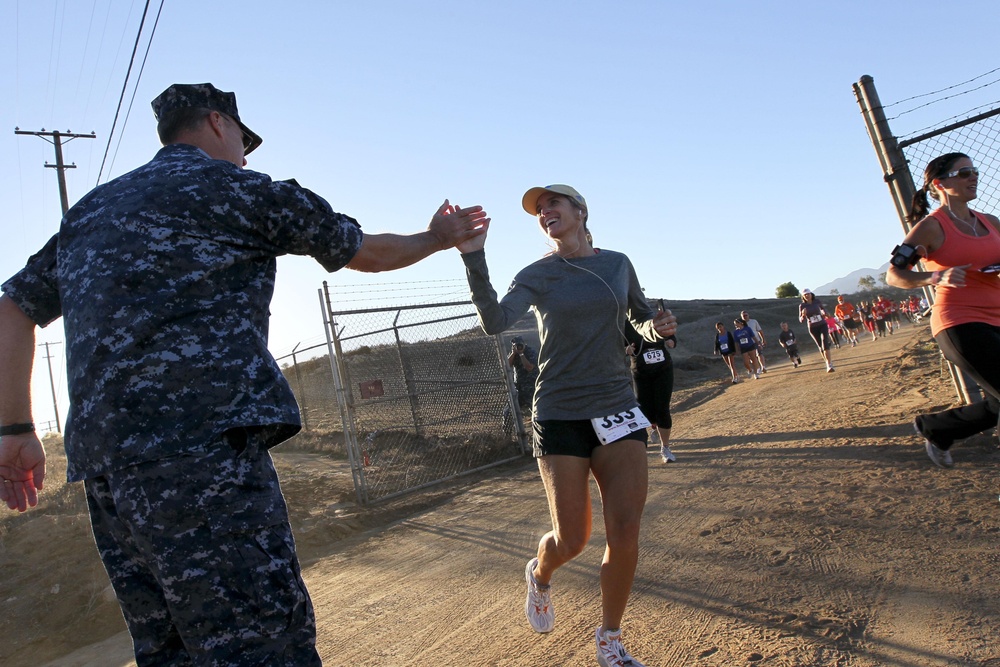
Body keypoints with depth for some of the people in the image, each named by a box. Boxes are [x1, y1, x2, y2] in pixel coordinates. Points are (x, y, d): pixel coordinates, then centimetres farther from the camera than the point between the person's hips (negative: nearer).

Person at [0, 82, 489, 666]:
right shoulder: (237, 187, 6)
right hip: (198, 447, -8)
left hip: (101, 462, 8)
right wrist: (437, 238, 30)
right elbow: (367, 252, 14)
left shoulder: (90, 208, 25)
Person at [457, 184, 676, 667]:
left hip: (617, 408, 3)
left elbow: (642, 323, 19)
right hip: (560, 416, -2)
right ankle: (539, 574, 39)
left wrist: (658, 327, -4)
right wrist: (473, 257, -32)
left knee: (625, 532, -3)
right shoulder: (536, 275, -2)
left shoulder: (617, 263, 8)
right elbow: (495, 322, -20)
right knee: (572, 540, 0)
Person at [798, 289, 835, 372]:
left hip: (822, 325, 0)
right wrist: (803, 315, -29)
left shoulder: (817, 302, -2)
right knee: (821, 346, 9)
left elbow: (823, 308, 21)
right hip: (813, 328, 1)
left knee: (825, 342, -18)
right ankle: (829, 362, 29)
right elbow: (801, 320, -8)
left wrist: (824, 312, -2)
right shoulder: (802, 306, -6)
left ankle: (829, 365, -24)